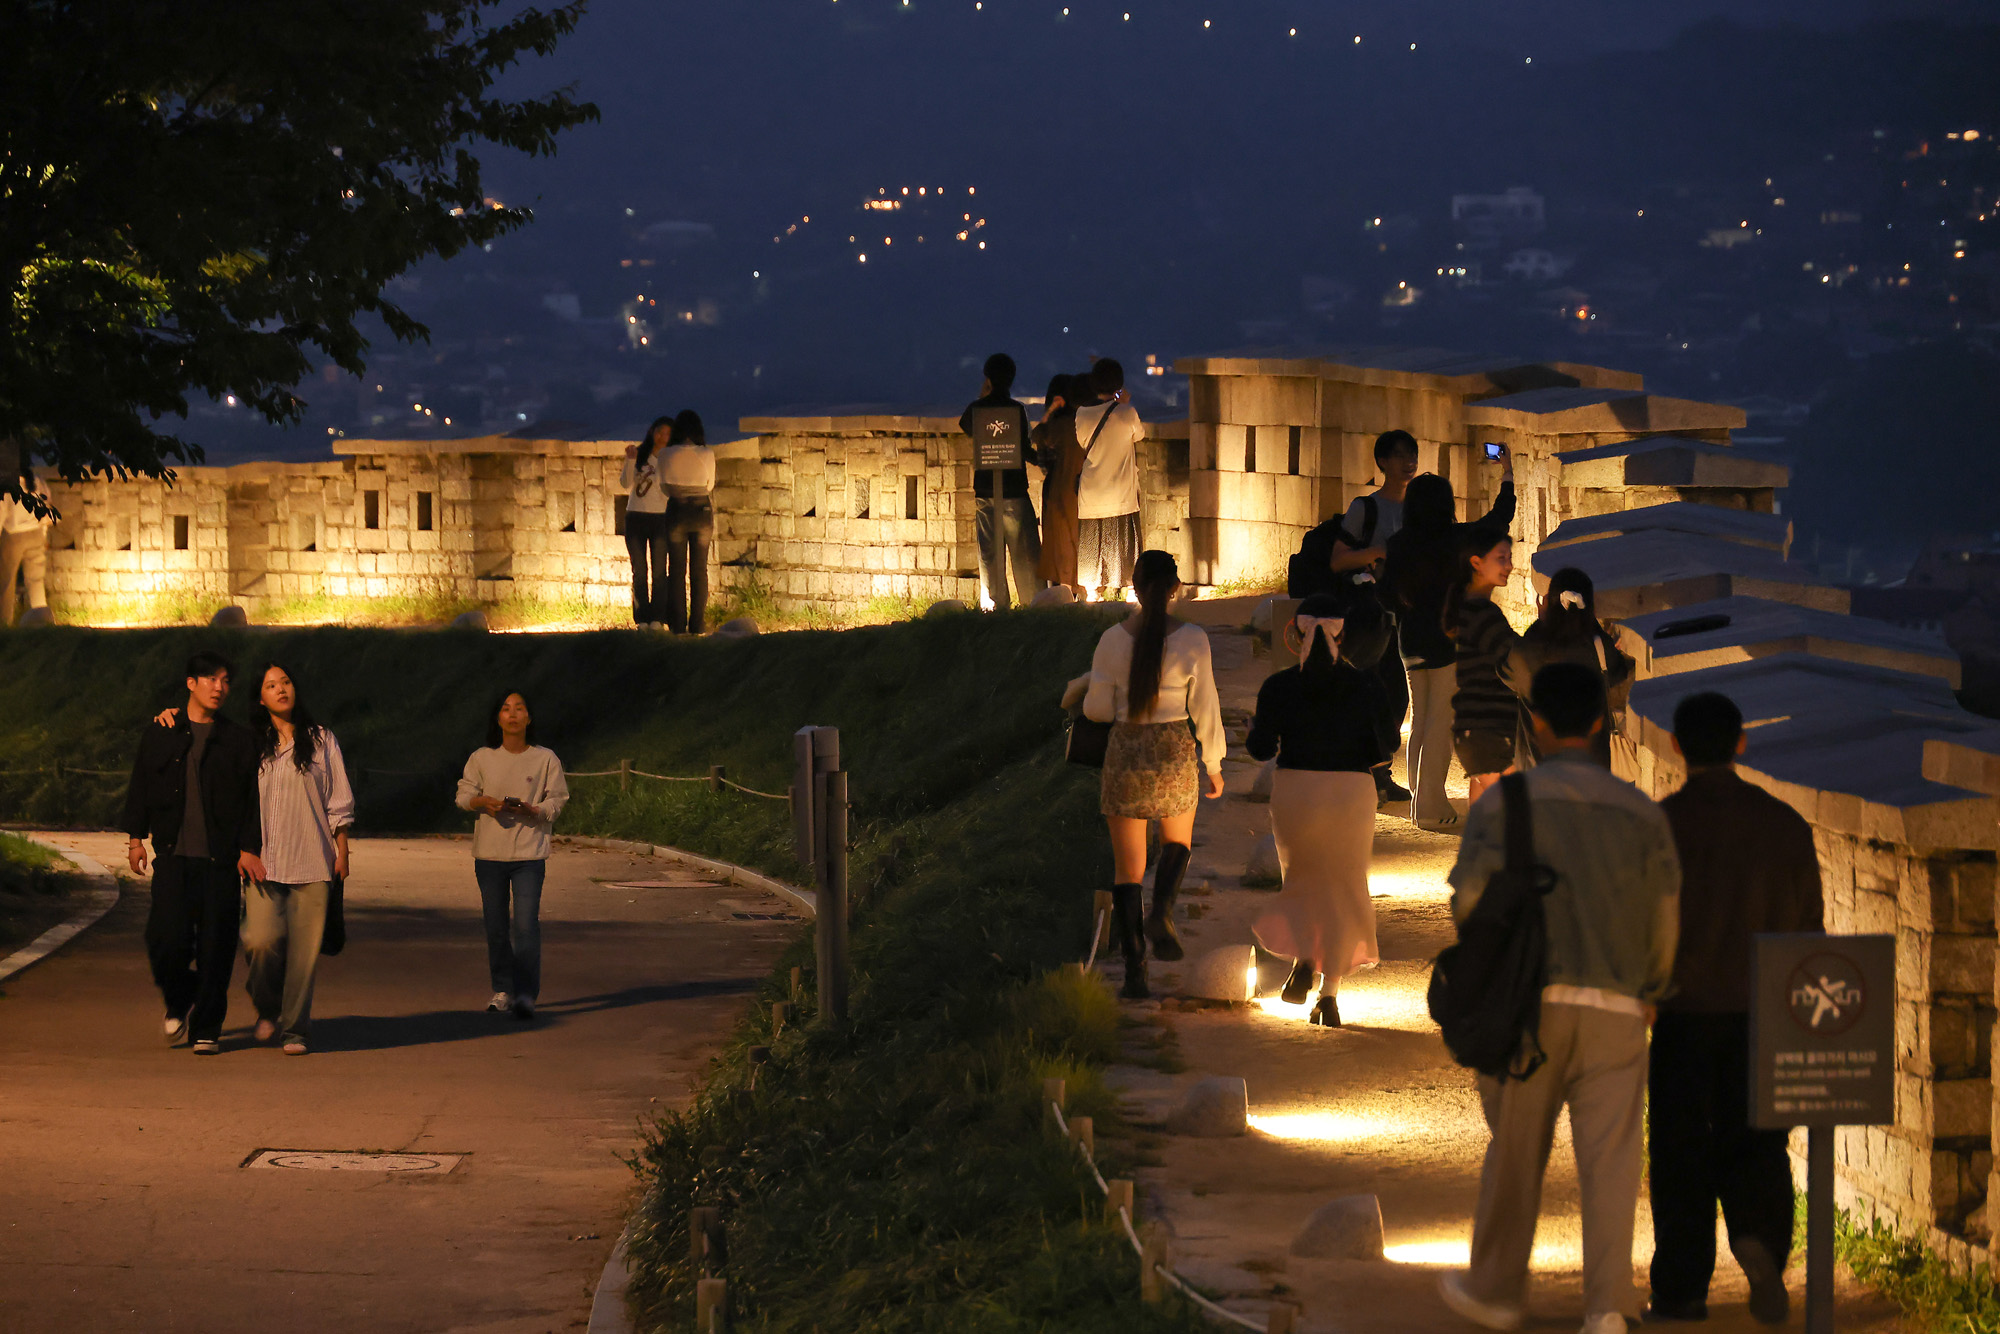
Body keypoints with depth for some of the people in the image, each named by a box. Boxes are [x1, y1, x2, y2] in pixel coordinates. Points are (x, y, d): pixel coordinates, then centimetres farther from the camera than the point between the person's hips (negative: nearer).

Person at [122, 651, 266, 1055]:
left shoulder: (238, 740, 6)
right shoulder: (161, 734, 9)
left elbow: (253, 799, 5)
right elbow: (139, 787, 14)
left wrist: (248, 850, -3)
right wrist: (135, 837, 8)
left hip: (221, 858, 0)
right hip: (173, 855, 0)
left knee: (215, 945, -3)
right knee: (167, 938, -10)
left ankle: (207, 1027, 9)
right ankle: (178, 1002, 19)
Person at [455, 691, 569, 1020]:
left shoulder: (545, 759, 2)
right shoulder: (482, 758, 7)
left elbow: (556, 801, 3)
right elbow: (463, 795, 8)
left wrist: (531, 810, -17)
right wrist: (483, 802, -13)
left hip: (529, 852, -2)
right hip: (489, 853, 2)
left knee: (526, 924, -13)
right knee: (496, 926, 5)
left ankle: (526, 993, -10)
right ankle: (503, 990, 17)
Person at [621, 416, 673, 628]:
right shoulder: (639, 454, 4)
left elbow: (670, 491, -4)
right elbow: (626, 485, -3)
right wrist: (630, 460, -16)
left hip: (660, 517, -1)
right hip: (635, 517, 1)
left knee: (659, 570, -2)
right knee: (639, 571, 1)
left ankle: (657, 618, 1)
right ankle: (642, 618, 3)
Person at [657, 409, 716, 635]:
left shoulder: (667, 455, -7)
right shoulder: (707, 454, -8)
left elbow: (665, 486, 5)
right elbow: (710, 487, 3)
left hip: (676, 511, 0)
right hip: (702, 512, 0)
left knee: (676, 570, 7)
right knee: (699, 570, 8)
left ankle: (678, 624, 3)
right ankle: (697, 624, 6)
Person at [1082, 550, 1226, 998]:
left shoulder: (1113, 640, -7)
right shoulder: (1192, 639, -9)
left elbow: (1097, 709, -1)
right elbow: (1205, 708, -3)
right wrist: (1214, 766, 10)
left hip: (1125, 753, 0)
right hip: (1175, 751, 0)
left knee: (1127, 865, 8)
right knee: (1177, 840, 27)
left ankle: (1134, 971, 3)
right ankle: (1161, 911, -2)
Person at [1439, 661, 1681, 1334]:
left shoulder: (1501, 802, 0)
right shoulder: (1641, 811, 7)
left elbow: (1470, 899, -8)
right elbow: (1665, 915, 6)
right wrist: (1651, 993, 22)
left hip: (1528, 1001, -1)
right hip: (1613, 1009, 1)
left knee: (1515, 1152, 13)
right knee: (1608, 1159, -1)